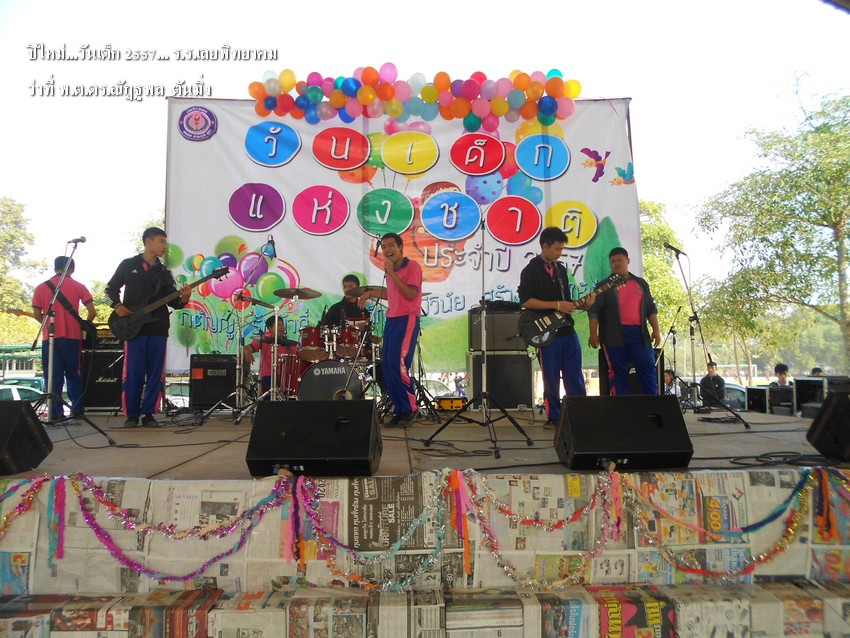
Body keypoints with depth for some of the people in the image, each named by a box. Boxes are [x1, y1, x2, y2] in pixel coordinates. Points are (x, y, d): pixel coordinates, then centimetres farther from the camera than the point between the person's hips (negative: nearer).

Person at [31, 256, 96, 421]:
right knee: (73, 374, 12)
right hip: (72, 336, 0)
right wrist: (83, 326, 14)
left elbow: (37, 314, 2)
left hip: (50, 337, 0)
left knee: (53, 376, 5)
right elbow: (92, 312, -3)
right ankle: (77, 409, 10)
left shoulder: (41, 287, 4)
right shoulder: (78, 286, 3)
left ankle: (56, 413, 3)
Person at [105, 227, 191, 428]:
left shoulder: (164, 272, 14)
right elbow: (111, 287, 12)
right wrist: (117, 305, -5)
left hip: (158, 328, 3)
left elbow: (173, 301, 9)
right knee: (133, 373, -2)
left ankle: (149, 414, 11)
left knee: (156, 373, 1)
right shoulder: (128, 265, 7)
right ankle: (132, 415, 9)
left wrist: (183, 299, -12)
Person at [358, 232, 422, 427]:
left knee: (397, 364, -17)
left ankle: (410, 408, -2)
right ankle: (399, 410, 13)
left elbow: (410, 294, -17)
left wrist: (392, 273, -16)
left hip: (407, 319, -8)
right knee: (387, 366, 3)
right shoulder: (389, 269, 16)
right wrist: (372, 293, 17)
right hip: (391, 320, 8)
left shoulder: (412, 266, -6)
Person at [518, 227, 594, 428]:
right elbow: (525, 301, -16)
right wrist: (556, 305, -17)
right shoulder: (531, 270, -6)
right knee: (551, 379, 2)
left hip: (568, 331, 6)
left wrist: (582, 304, 2)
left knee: (575, 378, 8)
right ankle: (554, 417, 14)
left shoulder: (561, 269, 16)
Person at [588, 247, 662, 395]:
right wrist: (593, 334, -10)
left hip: (639, 333, 3)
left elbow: (651, 308, 17)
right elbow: (594, 311, -1)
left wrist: (656, 330, 6)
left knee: (648, 370, 0)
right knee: (619, 372, 0)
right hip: (614, 335, -3)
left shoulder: (641, 283, 17)